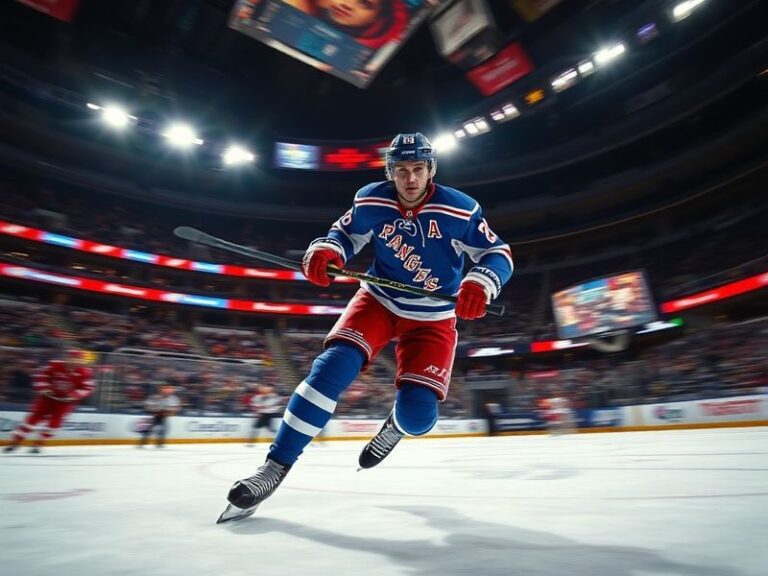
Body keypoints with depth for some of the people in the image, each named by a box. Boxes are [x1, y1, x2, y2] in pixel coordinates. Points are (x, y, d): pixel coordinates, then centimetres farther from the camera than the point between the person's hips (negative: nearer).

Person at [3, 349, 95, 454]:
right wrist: (44, 389, -19)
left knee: (55, 421, -8)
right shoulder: (54, 365, -14)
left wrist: (72, 395, -27)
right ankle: (15, 441, 13)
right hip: (48, 396, 1)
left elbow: (88, 388, -15)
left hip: (66, 400, -1)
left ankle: (39, 444, 9)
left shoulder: (85, 373, -17)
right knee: (35, 417, -1)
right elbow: (41, 377, -5)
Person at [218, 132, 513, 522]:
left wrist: (479, 284, -32)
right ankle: (275, 467, -12)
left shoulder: (459, 210, -15)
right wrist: (324, 251, -21)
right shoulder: (371, 201, -9)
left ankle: (396, 425, 26)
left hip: (432, 318, -1)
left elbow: (498, 254, -10)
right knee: (334, 365, -23)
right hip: (378, 300, 2)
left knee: (417, 414, -16)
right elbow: (345, 234, 4)